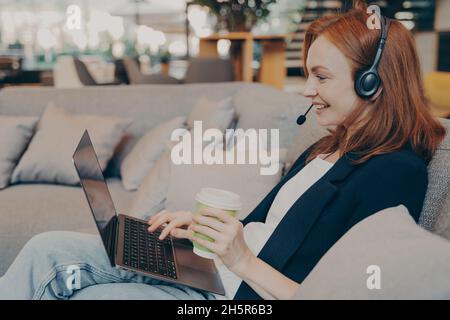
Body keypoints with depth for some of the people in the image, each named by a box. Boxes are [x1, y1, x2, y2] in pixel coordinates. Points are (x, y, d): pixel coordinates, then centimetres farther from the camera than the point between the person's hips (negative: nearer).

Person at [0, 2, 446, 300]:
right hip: (225, 269, 9)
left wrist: (243, 261, -24)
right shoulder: (326, 150, 14)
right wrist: (201, 225, 2)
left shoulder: (397, 172, -15)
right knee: (48, 251, -1)